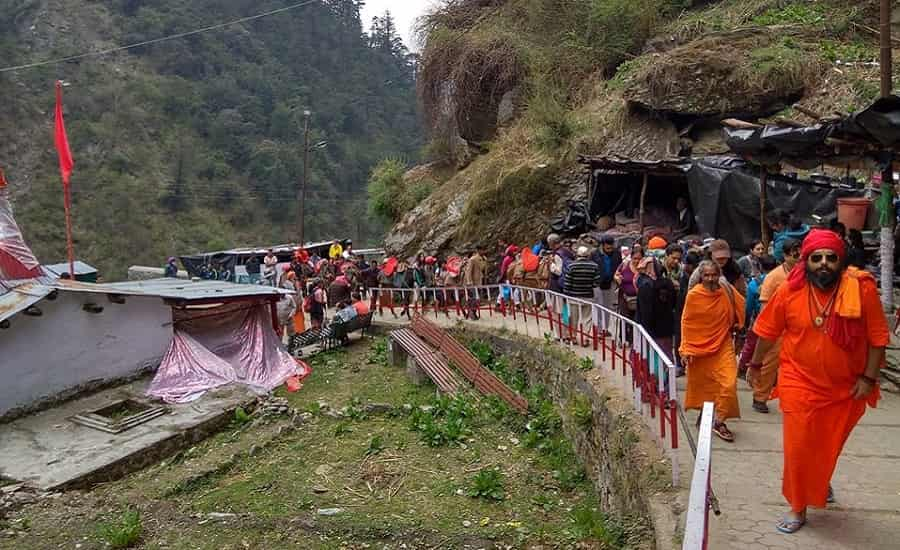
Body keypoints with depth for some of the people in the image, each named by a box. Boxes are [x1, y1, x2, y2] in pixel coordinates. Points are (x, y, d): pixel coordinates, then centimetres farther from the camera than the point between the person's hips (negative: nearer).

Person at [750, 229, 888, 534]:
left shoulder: (862, 288, -15)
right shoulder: (789, 291, -12)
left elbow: (878, 337, -7)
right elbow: (768, 331, 1)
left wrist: (869, 377, -9)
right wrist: (755, 363, 10)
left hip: (846, 388, 1)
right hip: (800, 383, -1)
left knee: (830, 445, 20)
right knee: (798, 448, 2)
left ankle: (820, 483, 52)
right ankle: (798, 508, 22)